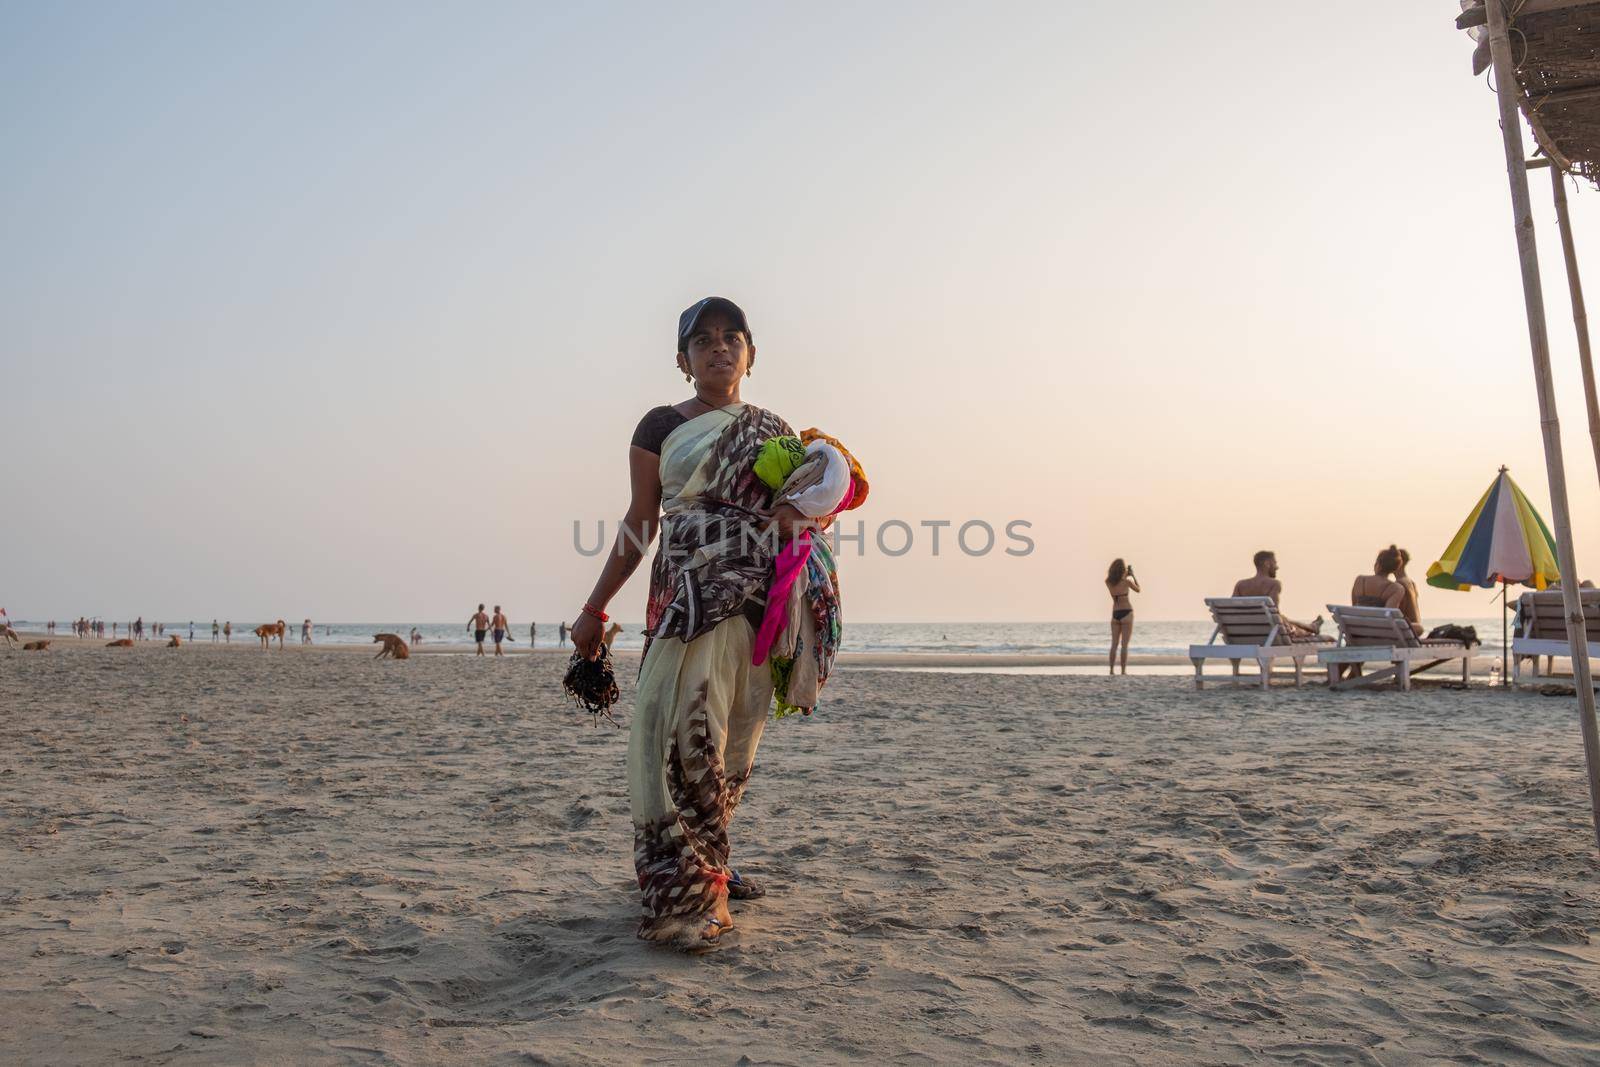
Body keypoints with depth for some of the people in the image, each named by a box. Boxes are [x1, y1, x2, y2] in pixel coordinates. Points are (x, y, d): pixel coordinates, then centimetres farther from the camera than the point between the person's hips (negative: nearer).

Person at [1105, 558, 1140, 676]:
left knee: (1114, 644, 9)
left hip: (1115, 614, 4)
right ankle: (1124, 671, -3)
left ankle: (1112, 670, 4)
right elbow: (1138, 590, 7)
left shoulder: (1108, 582, -1)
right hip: (1126, 613, -4)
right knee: (1124, 645, -1)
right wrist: (1133, 575, 11)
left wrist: (1126, 576, 21)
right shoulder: (1127, 581, -12)